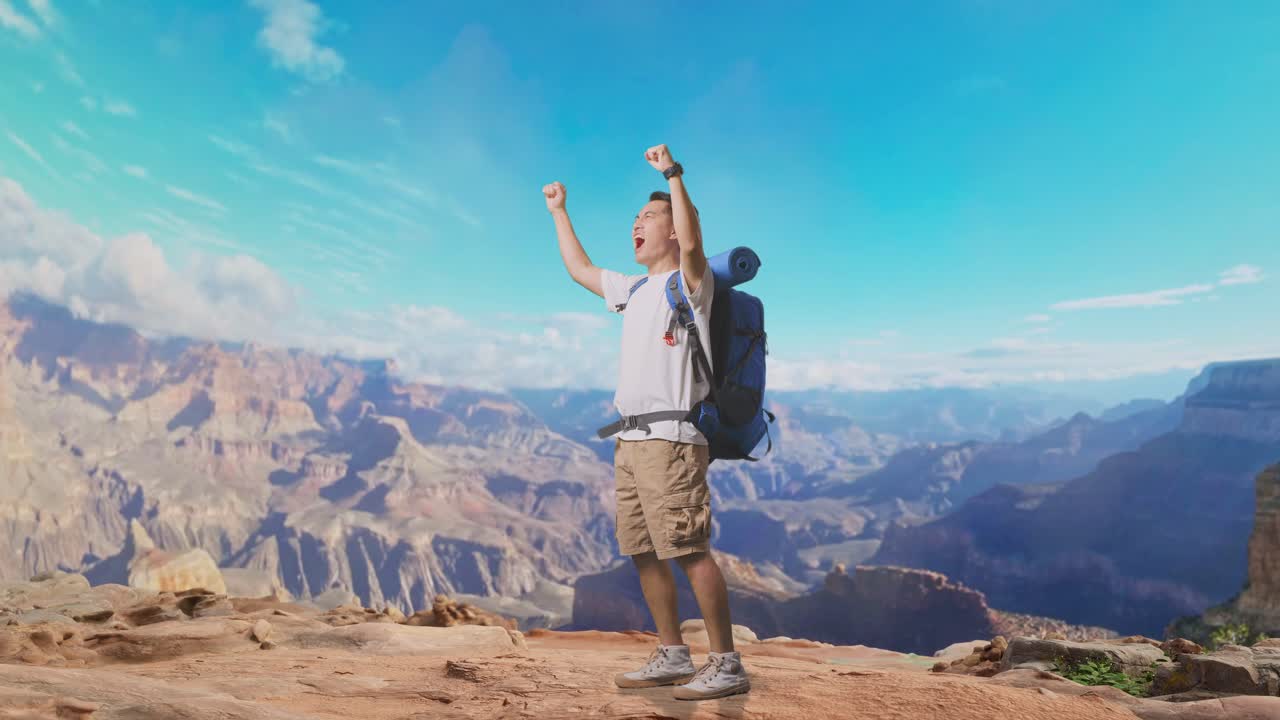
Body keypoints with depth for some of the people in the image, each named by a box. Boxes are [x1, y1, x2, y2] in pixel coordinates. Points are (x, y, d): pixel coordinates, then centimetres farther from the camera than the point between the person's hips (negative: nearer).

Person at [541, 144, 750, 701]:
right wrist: (559, 211, 43)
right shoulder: (632, 289, 23)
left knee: (690, 551, -11)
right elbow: (580, 270, 36)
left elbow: (692, 241, -23)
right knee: (643, 551, 10)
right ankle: (672, 655, 22)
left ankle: (727, 664, -1)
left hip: (671, 439, -9)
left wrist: (673, 174, -23)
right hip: (630, 439, 9)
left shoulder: (689, 280, -1)